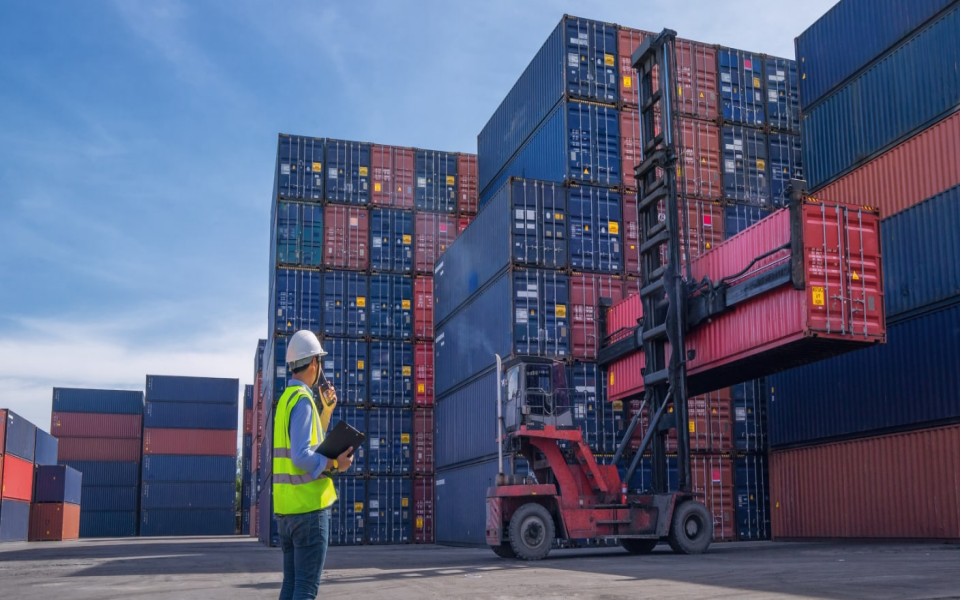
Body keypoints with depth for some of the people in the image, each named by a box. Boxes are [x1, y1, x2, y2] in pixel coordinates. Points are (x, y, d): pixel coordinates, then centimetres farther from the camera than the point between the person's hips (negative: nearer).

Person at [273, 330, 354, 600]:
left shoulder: (286, 398, 15)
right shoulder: (303, 400, -13)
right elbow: (302, 456, -23)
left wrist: (326, 410, 16)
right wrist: (336, 464, -13)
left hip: (287, 507, 9)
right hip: (308, 507, -9)